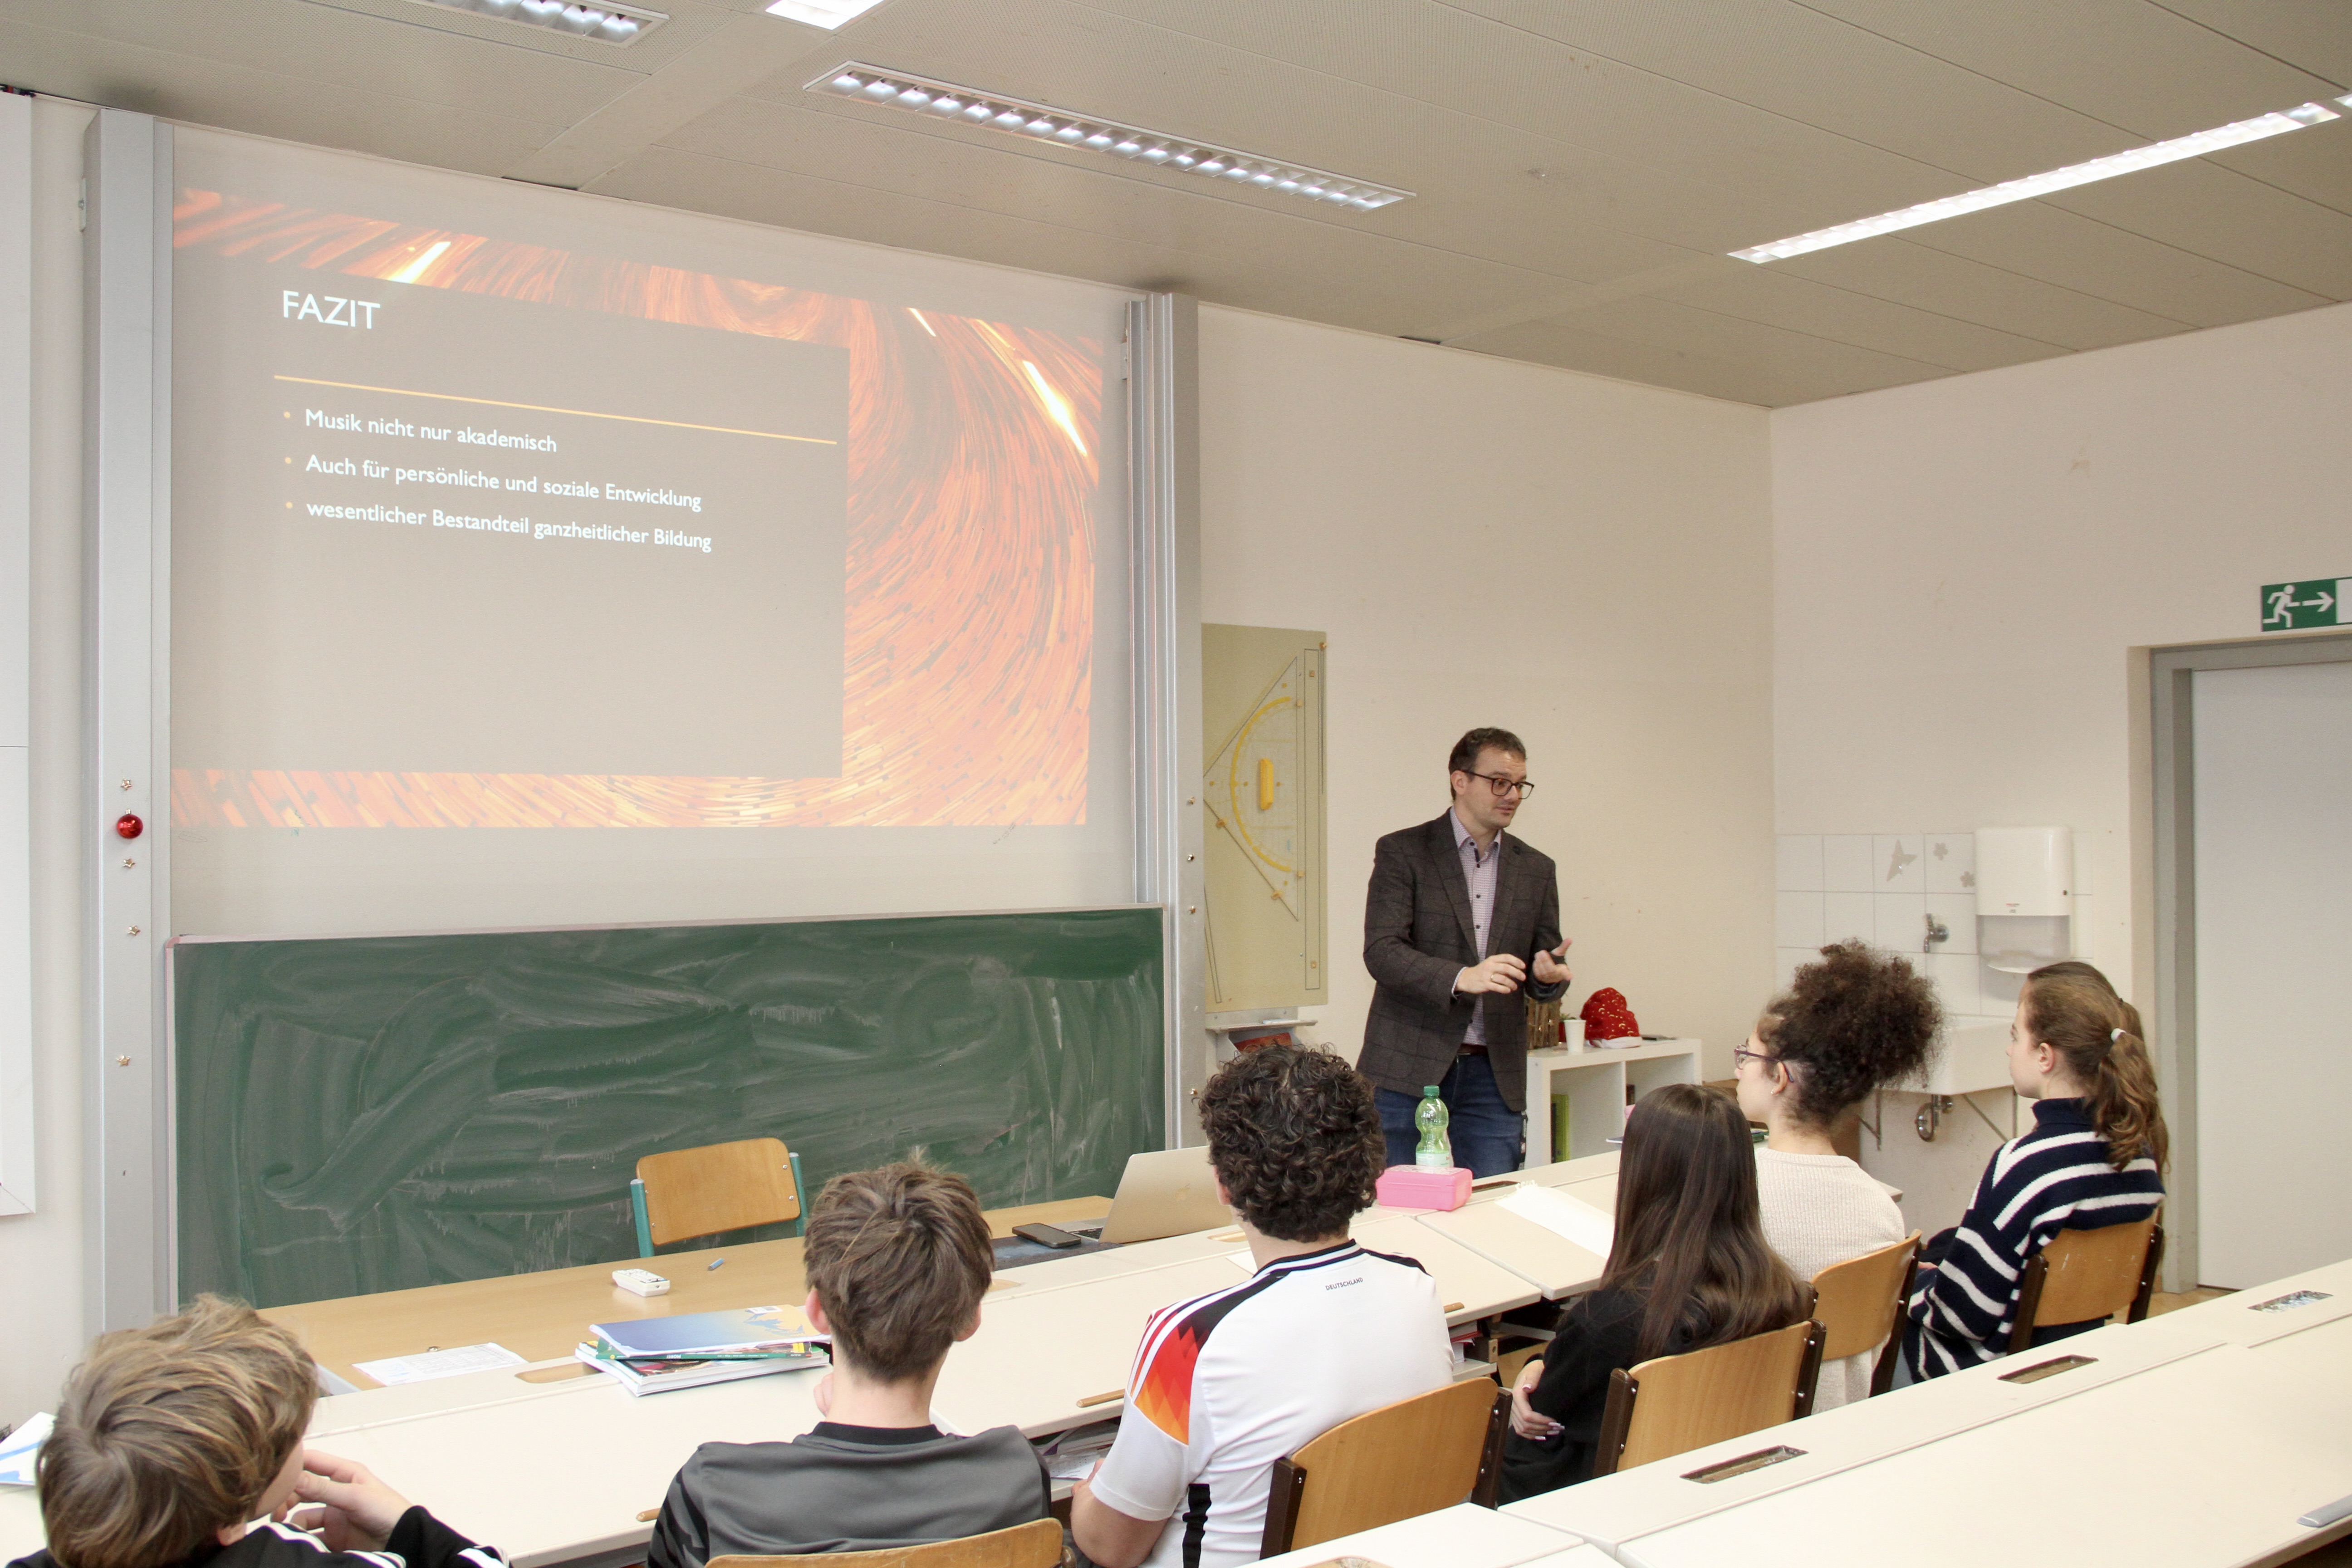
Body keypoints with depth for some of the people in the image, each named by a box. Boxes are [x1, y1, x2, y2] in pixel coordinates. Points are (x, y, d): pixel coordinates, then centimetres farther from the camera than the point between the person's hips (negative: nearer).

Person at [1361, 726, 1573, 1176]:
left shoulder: (1536, 869, 12)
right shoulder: (1402, 852, -2)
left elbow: (1543, 965, 15)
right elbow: (1382, 952, -12)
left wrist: (1549, 974, -10)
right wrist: (1461, 978, -27)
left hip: (1494, 1076, 3)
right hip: (1408, 1070, -3)